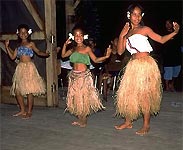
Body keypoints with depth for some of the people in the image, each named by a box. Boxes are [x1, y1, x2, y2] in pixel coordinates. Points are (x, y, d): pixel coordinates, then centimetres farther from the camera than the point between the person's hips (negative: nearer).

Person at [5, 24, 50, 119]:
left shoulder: (31, 44, 1)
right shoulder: (19, 45, 15)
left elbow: (38, 52, 6)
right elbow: (12, 57, 14)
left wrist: (45, 54, -12)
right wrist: (7, 47, 11)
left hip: (29, 67, -6)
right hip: (20, 68, 6)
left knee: (29, 90, -5)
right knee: (17, 90, 6)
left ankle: (29, 111, 6)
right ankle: (22, 110, 20)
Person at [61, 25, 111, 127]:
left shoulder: (87, 48, -2)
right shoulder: (73, 49, 11)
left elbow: (95, 60, -3)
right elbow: (63, 55, 20)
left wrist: (106, 56, -16)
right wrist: (65, 45, 9)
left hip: (84, 75, -5)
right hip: (74, 75, 5)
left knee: (84, 97, -1)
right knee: (75, 97, 7)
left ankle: (84, 120, 10)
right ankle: (79, 119, 19)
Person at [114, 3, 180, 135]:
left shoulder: (145, 29, -1)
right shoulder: (127, 32, 13)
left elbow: (161, 39, -1)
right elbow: (120, 51, 8)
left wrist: (174, 32, -17)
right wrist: (122, 35, -3)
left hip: (146, 64, -5)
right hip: (133, 65, 6)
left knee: (144, 95, -5)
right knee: (128, 93, 9)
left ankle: (146, 125, 7)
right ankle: (128, 122, 24)